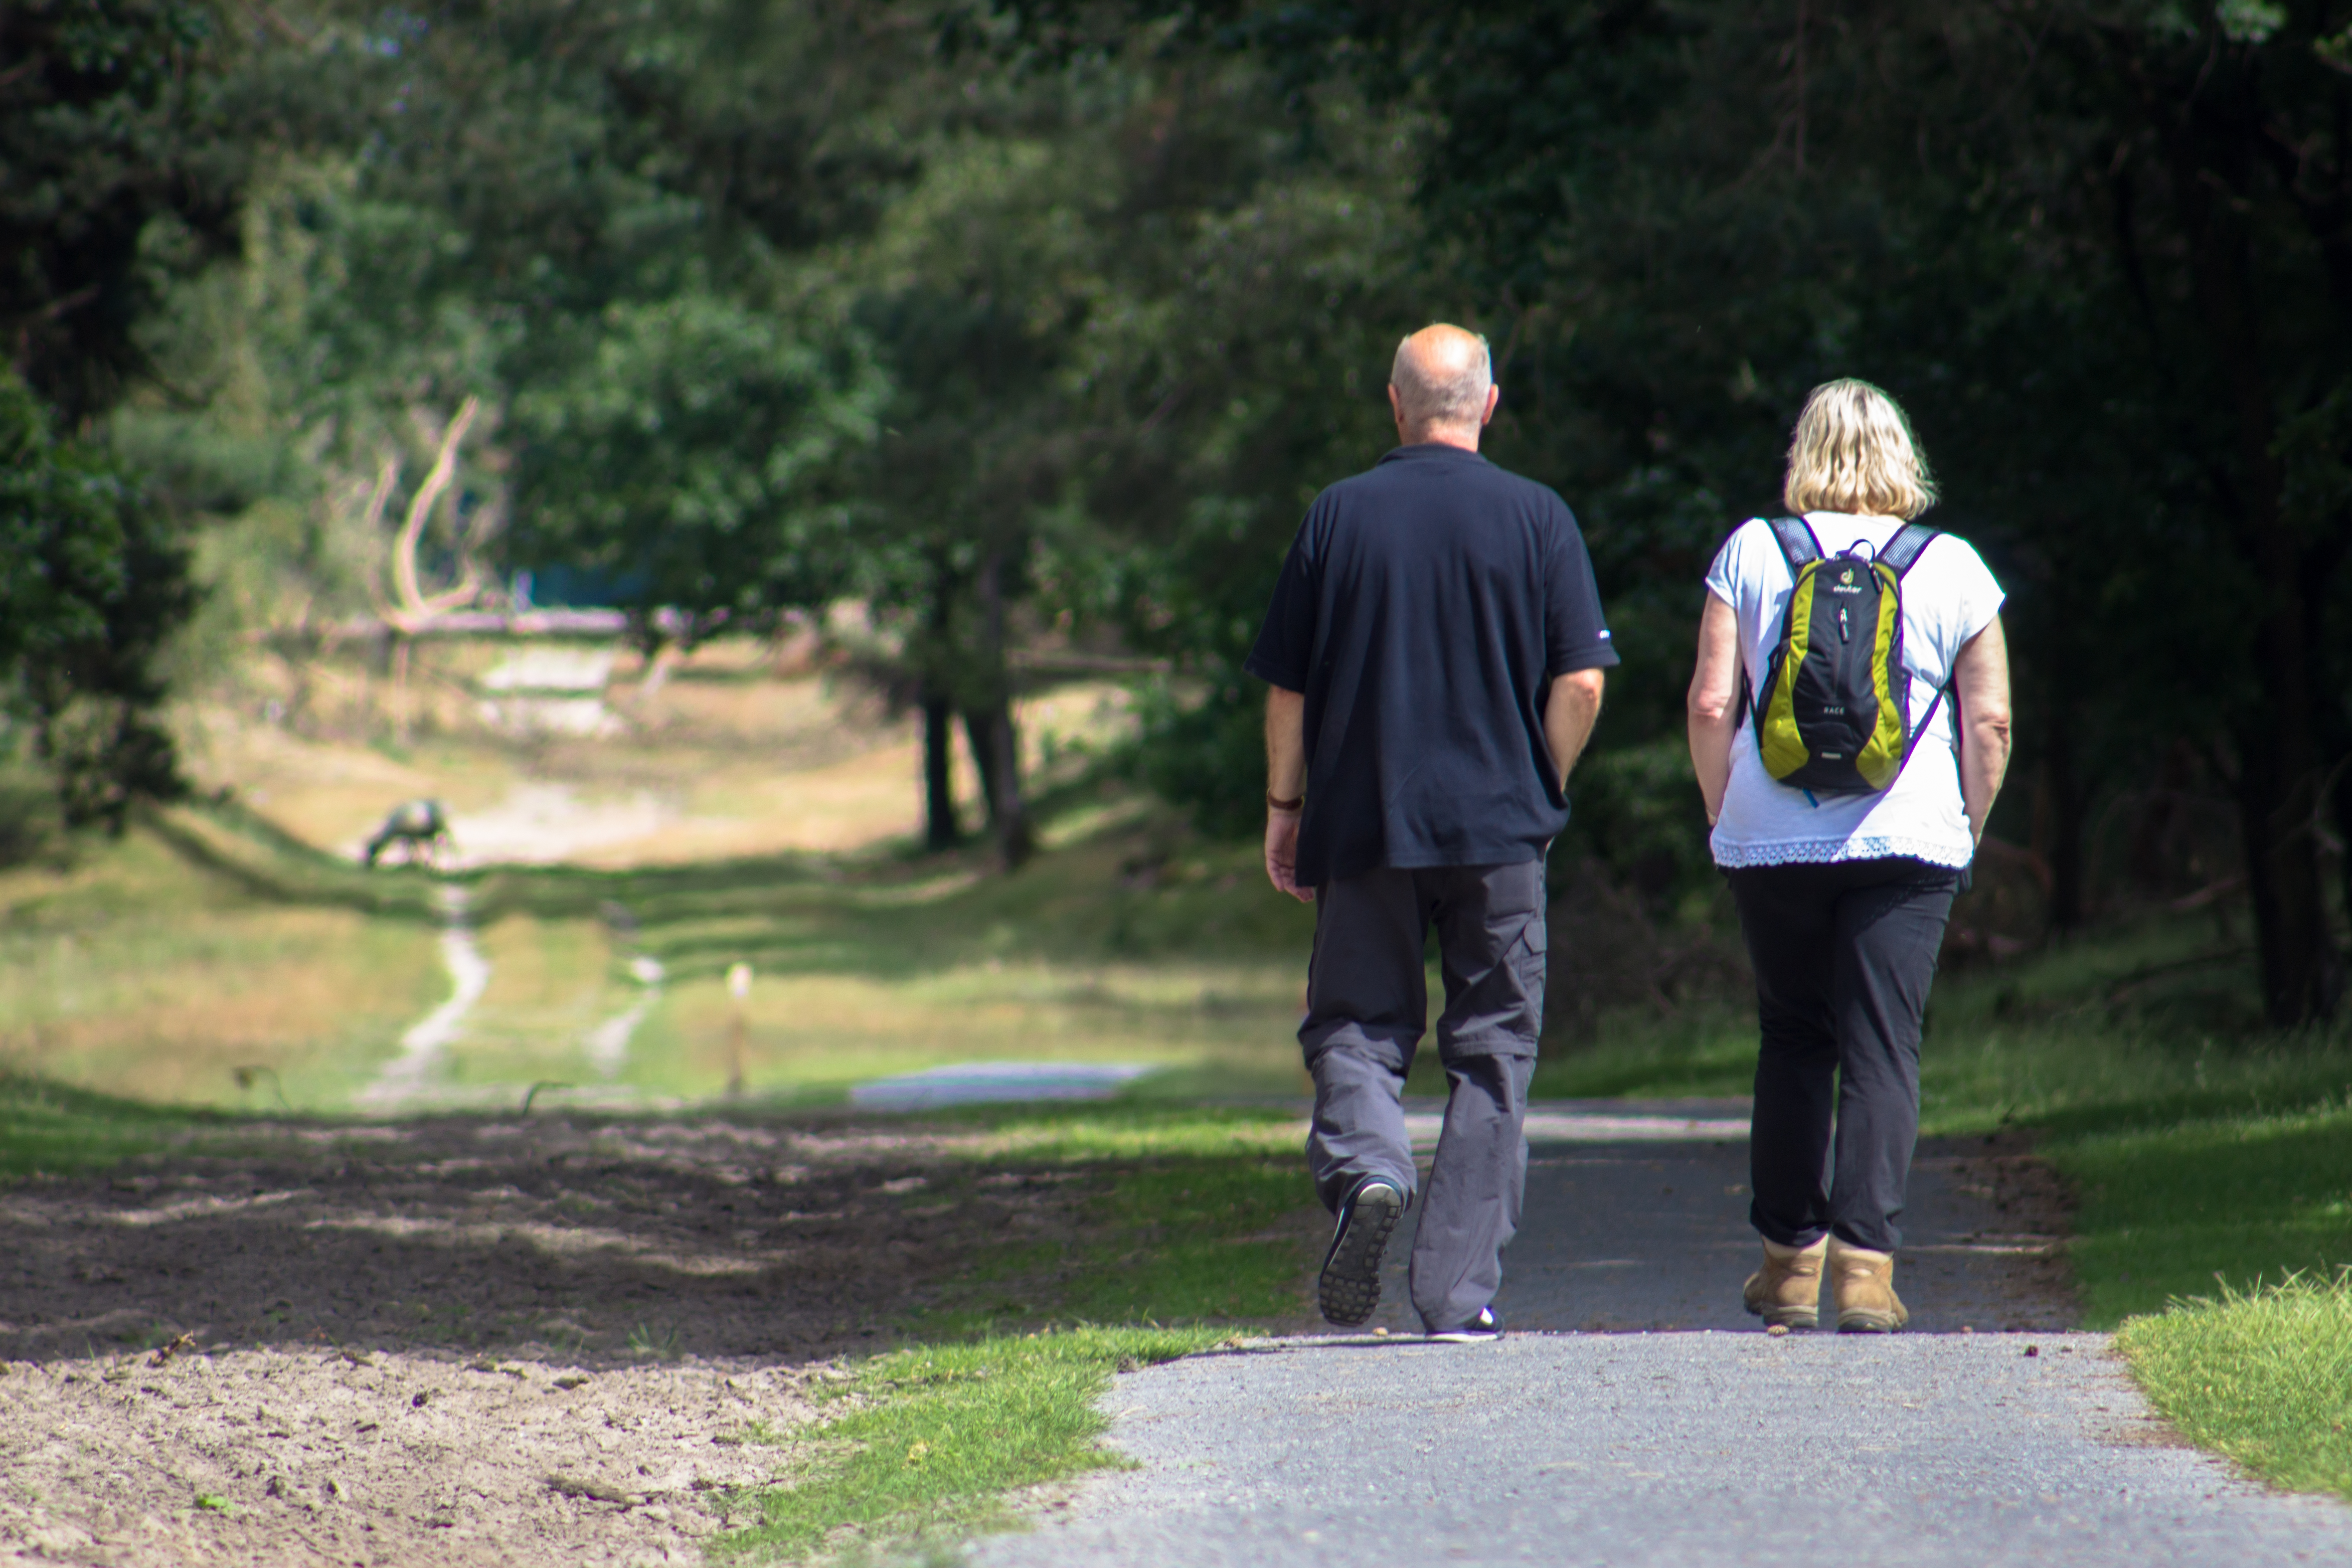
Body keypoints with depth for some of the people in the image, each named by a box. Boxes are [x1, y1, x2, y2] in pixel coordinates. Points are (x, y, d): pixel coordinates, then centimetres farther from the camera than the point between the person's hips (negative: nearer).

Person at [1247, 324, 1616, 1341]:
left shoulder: (1339, 516, 1)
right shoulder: (1538, 519, -1)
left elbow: (1288, 686, 3)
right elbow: (1580, 683, -4)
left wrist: (1285, 809, 14)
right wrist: (1540, 796, 10)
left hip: (1363, 825, 0)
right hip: (1500, 830, 0)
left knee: (1354, 1024, 10)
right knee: (1491, 1050, 6)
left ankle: (1365, 1164, -22)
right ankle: (1460, 1294, 2)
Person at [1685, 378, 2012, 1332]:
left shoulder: (1750, 553, 3)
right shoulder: (1952, 568, 3)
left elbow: (1711, 703, 0)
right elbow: (1990, 721, 1)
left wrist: (1724, 815, 12)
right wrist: (1966, 829, 13)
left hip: (1772, 839, 1)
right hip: (1909, 839, -1)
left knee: (1793, 1040, 13)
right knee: (1884, 1048, -1)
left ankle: (1789, 1260, 17)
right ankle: (1865, 1263, -10)